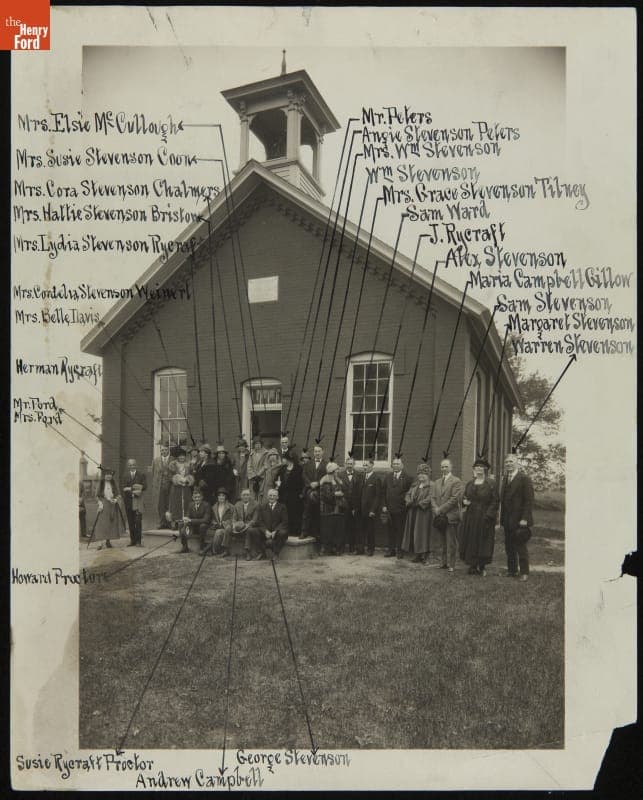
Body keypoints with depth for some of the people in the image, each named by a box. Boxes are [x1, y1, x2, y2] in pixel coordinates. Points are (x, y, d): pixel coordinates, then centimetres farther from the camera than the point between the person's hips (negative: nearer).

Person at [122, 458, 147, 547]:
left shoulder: (141, 474, 6)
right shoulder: (125, 475, 11)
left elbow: (144, 486, -4)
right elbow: (122, 488, 2)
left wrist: (130, 488, -11)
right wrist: (134, 490, -13)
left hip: (138, 500, -2)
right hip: (128, 501, 2)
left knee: (138, 521, -8)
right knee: (130, 522, 5)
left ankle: (138, 541, -6)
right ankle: (133, 540, 11)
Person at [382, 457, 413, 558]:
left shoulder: (407, 477, -2)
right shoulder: (388, 477, 11)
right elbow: (383, 492, 10)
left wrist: (406, 502, -10)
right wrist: (384, 505, 3)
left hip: (401, 508, -4)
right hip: (389, 508, 4)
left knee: (400, 530, 2)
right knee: (391, 530, 8)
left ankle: (399, 550, 9)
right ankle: (391, 549, 15)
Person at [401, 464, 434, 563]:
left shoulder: (430, 486, -6)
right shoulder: (414, 485, 16)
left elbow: (430, 498, -15)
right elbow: (408, 494, 12)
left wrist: (419, 504, -18)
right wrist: (409, 501, -8)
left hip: (424, 512, -6)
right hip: (413, 512, 6)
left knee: (423, 533, -4)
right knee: (413, 533, 6)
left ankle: (424, 556, 2)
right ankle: (416, 555, 12)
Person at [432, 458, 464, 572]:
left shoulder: (456, 481, -5)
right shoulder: (437, 482, 17)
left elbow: (454, 499, -12)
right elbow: (433, 498, 13)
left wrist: (441, 509, -13)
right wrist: (436, 509, -6)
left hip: (451, 516, -6)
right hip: (439, 517, 6)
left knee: (451, 542, -2)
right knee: (443, 542, 11)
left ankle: (451, 564, 3)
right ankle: (444, 563, 17)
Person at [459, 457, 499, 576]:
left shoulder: (491, 484, -3)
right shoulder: (469, 484, 12)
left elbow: (494, 502, -7)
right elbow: (464, 497, 21)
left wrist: (488, 516, -17)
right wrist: (464, 501, -3)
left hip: (484, 518, -4)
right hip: (470, 518, 4)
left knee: (483, 543, -1)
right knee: (470, 542, 4)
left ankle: (482, 567, 12)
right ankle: (473, 566, 12)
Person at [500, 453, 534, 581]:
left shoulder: (524, 478, -9)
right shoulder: (506, 478, 13)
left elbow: (529, 500, -12)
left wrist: (524, 519, -17)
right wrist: (502, 516, 6)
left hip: (519, 520, -6)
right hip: (507, 520, 6)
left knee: (520, 546, 0)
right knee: (509, 547, 10)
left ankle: (524, 572, 10)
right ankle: (512, 571, 20)